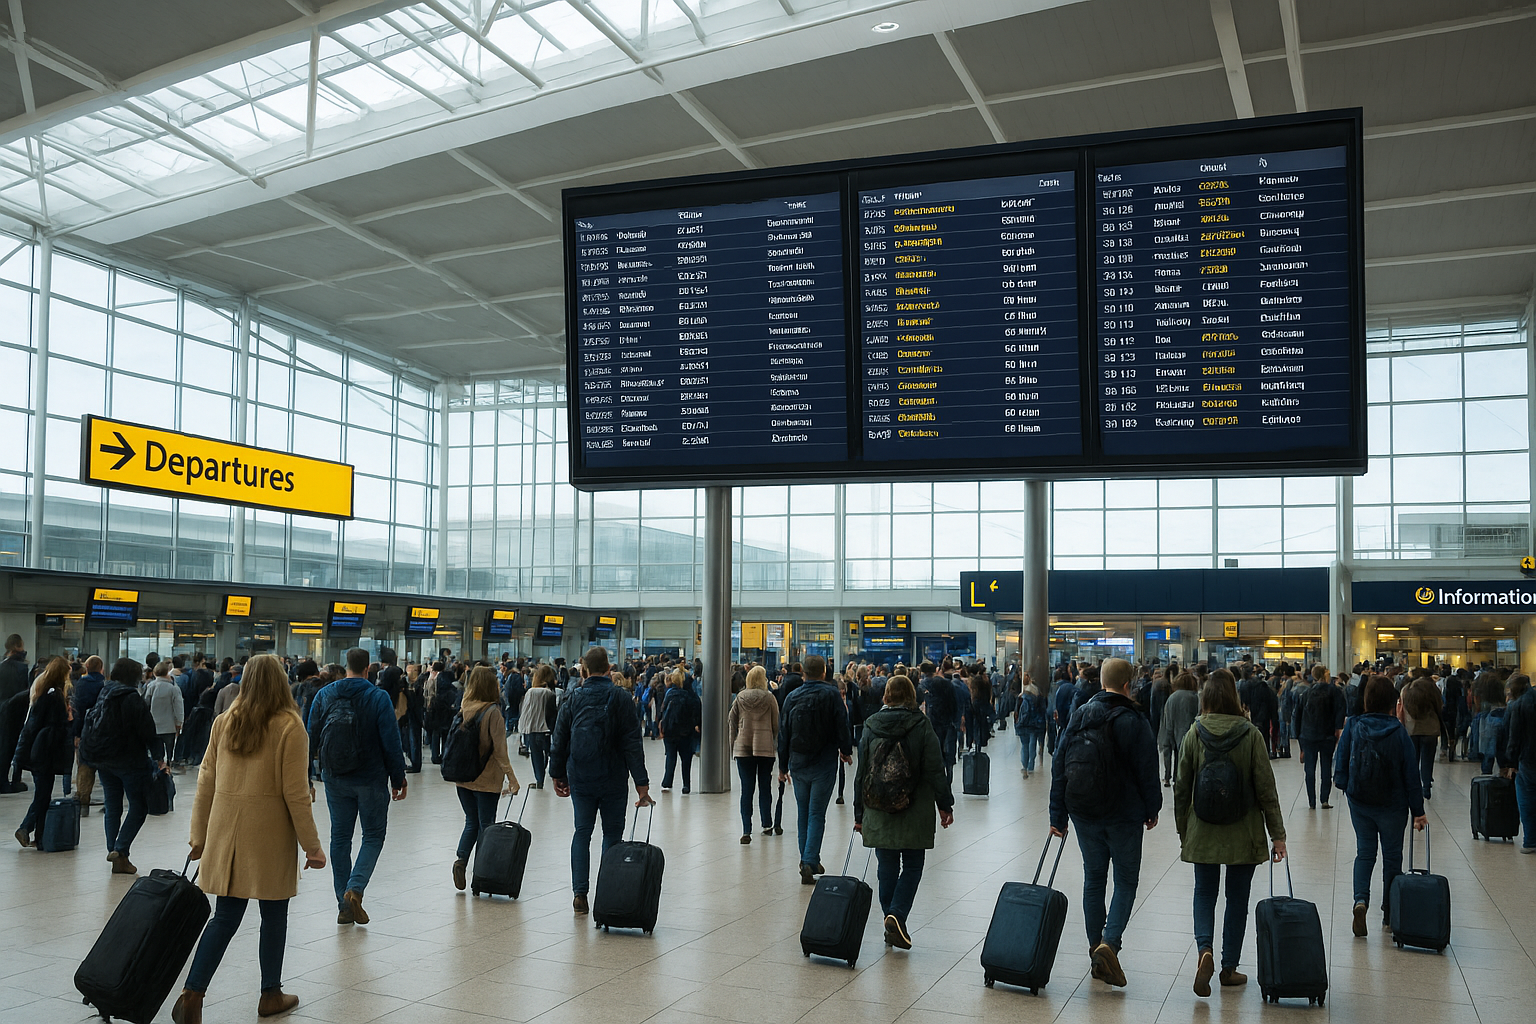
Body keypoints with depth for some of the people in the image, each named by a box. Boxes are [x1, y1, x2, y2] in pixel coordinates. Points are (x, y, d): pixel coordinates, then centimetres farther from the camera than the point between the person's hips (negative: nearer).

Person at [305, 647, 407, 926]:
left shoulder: (324, 695, 1)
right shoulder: (379, 698, -10)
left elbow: (311, 738, 4)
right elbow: (391, 743, -11)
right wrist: (398, 778, -3)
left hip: (335, 780, 4)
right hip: (371, 778, -3)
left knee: (340, 837, 12)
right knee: (374, 835, 11)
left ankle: (344, 907, 14)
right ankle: (355, 888, -10)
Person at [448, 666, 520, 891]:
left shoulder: (464, 710, 1)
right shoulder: (492, 712, -15)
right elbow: (499, 749, -16)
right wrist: (511, 777, -11)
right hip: (486, 779, -5)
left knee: (472, 822, 17)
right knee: (486, 824, 6)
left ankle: (461, 859, -3)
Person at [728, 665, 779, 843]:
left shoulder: (740, 698, 3)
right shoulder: (769, 698, -4)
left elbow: (731, 722, 7)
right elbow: (776, 724, -1)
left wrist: (733, 746, 16)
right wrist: (778, 745, 10)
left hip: (743, 747, 1)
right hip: (765, 747, -1)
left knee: (746, 789, 0)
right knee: (765, 787, 12)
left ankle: (746, 831, -7)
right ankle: (767, 825, 22)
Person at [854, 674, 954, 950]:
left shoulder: (871, 726, 3)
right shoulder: (921, 726, -6)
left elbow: (861, 772, 6)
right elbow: (935, 770, -7)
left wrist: (859, 813, 13)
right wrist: (945, 805, 3)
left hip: (878, 814, 3)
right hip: (914, 814, -2)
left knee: (887, 868, 12)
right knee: (912, 866, 9)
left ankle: (891, 925, 17)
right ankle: (897, 915, -9)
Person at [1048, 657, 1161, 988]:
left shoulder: (1078, 716, 1)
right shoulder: (1134, 722, -12)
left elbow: (1059, 768, 2)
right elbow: (1147, 771, -9)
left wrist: (1057, 815, 7)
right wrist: (1152, 809, 8)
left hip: (1083, 813, 4)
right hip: (1124, 815, -4)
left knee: (1093, 877, 15)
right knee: (1126, 881, 7)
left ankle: (1095, 946, 19)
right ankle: (1109, 942, -12)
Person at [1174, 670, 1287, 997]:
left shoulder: (1193, 736, -5)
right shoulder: (1251, 735, -9)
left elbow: (1181, 790, 0)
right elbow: (1265, 789, -8)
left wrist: (1183, 833, 11)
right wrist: (1277, 834, 0)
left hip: (1202, 834, 1)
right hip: (1244, 834, 0)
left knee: (1204, 893, 13)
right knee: (1237, 897, 13)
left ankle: (1205, 950, -11)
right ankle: (1229, 967, 20)